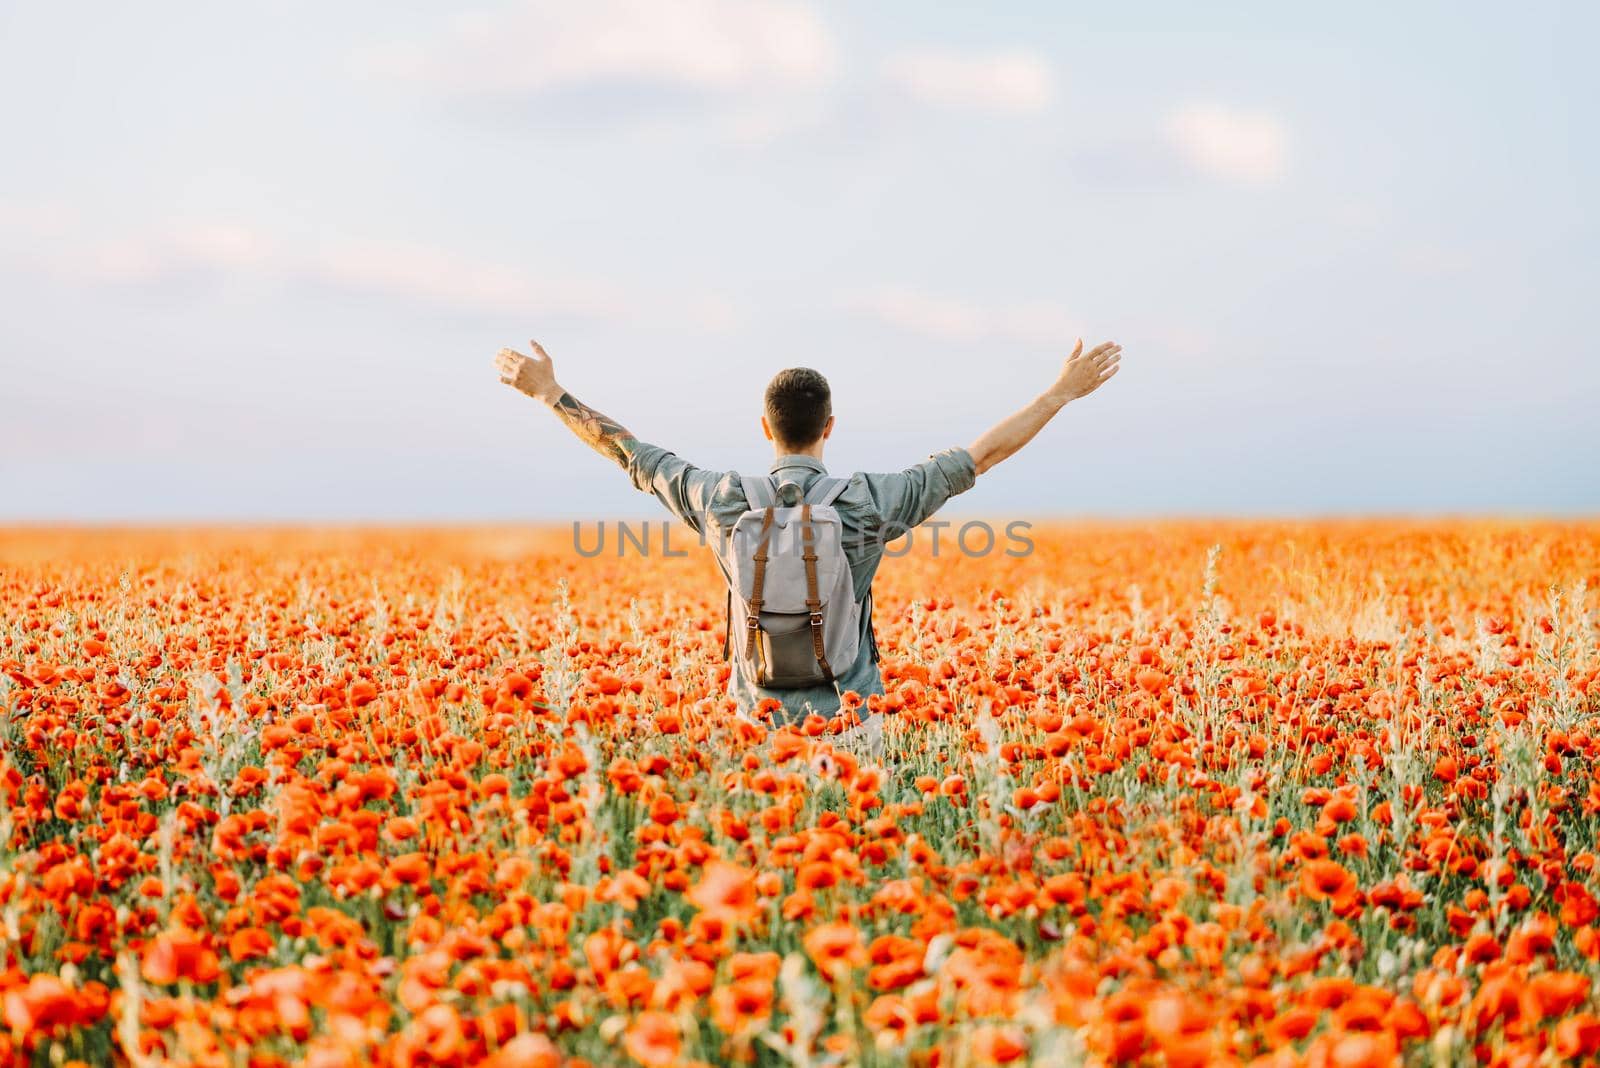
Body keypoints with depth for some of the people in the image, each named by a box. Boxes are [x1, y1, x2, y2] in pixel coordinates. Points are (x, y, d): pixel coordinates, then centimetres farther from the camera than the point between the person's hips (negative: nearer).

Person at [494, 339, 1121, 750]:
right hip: (849, 722, -1)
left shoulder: (724, 501, -2)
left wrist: (551, 393, 25)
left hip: (760, 720, 2)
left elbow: (628, 450, 12)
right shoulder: (868, 503, -6)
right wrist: (1063, 391, 12)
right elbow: (984, 454, 2)